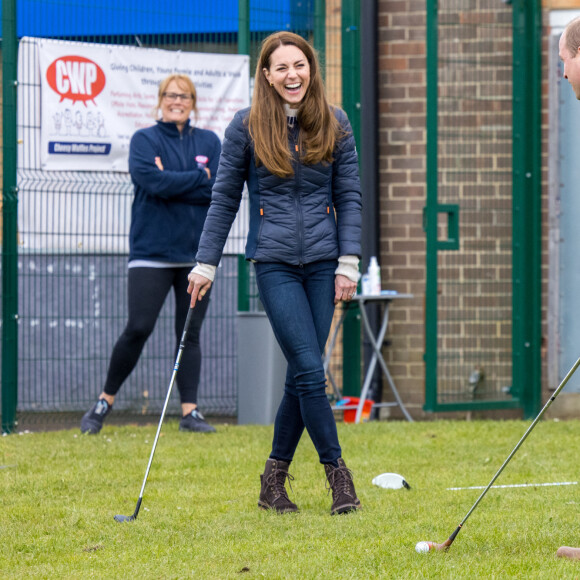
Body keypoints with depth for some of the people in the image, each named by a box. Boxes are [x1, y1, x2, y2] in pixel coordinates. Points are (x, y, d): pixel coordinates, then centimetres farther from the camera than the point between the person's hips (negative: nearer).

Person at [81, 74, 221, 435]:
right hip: (151, 252, -3)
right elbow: (153, 181, -15)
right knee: (138, 329, -9)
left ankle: (190, 411, 3)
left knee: (191, 334, 2)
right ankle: (105, 402, 4)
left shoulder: (210, 142, 11)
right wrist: (200, 177, -8)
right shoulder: (144, 140, 3)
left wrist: (172, 183, -9)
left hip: (197, 253, 3)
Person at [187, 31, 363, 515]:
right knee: (310, 370, -11)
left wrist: (349, 263, 0)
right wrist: (206, 264, 4)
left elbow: (349, 197, 7)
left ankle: (274, 480, 14)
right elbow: (224, 198, 5)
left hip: (322, 261, 2)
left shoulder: (335, 125, 5)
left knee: (302, 376, 3)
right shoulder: (247, 127, 0)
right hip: (275, 262, -2)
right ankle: (337, 472, -3)